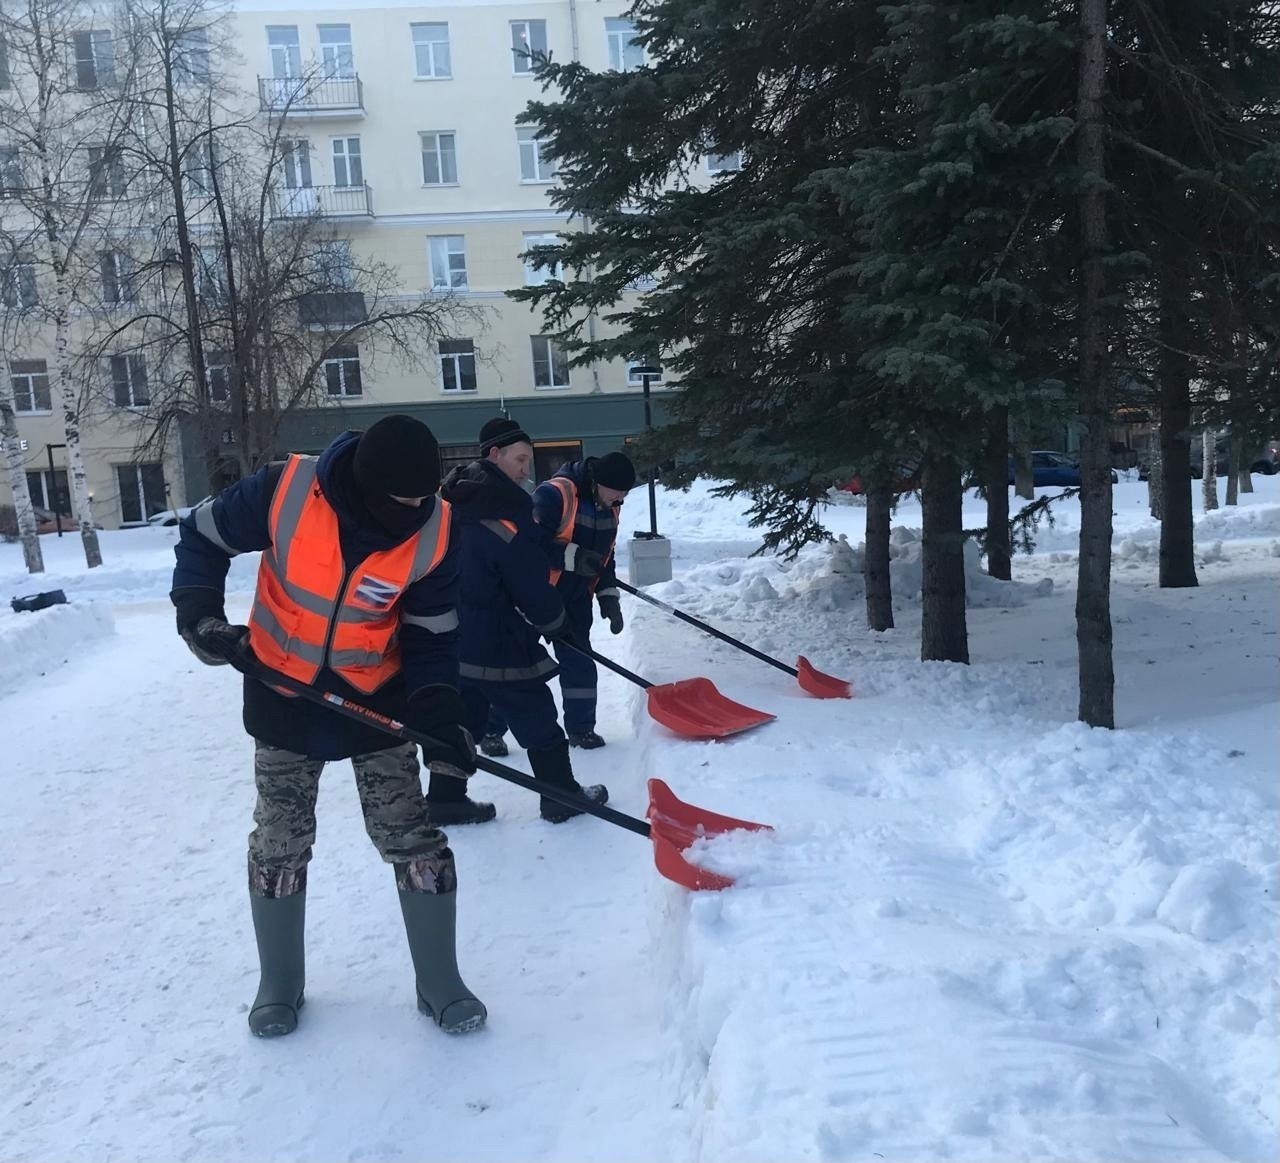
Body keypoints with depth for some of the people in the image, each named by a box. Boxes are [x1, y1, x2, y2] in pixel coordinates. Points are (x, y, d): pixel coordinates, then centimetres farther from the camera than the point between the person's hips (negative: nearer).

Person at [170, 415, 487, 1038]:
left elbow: (431, 637, -11)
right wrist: (199, 612, -16)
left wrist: (442, 720, -21)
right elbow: (203, 534, -5)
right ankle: (279, 984, 32)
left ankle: (439, 983, 19)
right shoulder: (284, 491, -24)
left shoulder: (436, 533, -21)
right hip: (282, 692, 0)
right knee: (278, 843, 11)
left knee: (414, 840, 1)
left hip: (376, 697, 0)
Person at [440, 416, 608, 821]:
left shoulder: (456, 500, 7)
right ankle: (562, 798, 17)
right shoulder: (502, 515, -20)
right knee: (538, 720, 6)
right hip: (493, 640, -8)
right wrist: (557, 624, 0)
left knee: (463, 720, 19)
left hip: (451, 636, 9)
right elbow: (531, 584, -17)